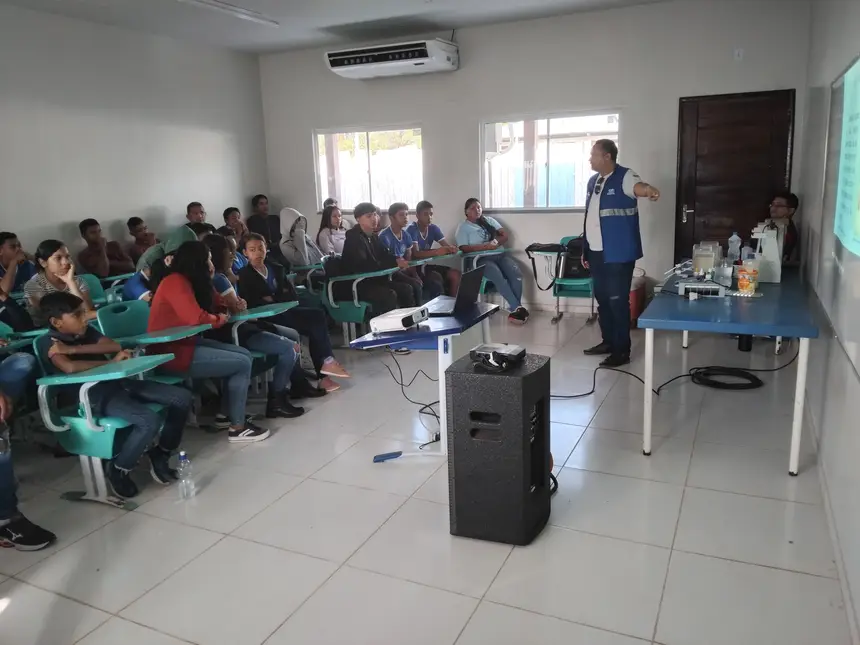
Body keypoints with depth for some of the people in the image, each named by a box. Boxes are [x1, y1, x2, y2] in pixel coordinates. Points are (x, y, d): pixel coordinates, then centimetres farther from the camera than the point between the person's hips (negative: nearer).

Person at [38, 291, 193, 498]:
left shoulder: (87, 331, 16)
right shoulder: (48, 343, -5)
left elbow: (116, 346, -1)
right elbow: (70, 368, -25)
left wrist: (74, 349, -10)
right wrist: (112, 362, -14)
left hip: (117, 382, 8)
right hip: (95, 396, -8)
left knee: (182, 397, -3)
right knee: (150, 420, -31)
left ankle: (160, 455, 13)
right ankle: (118, 469, -4)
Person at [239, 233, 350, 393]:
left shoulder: (276, 269, 18)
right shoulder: (244, 275, 2)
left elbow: (293, 295, 10)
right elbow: (253, 303, -11)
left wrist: (274, 299, -8)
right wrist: (281, 298, -11)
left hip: (285, 312, 6)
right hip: (268, 318, -6)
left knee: (318, 314, -21)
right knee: (315, 321, -23)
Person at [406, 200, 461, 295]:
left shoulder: (433, 228, 2)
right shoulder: (412, 229, -18)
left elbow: (447, 245, -3)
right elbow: (415, 254, -31)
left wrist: (451, 248, -29)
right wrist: (436, 252, -43)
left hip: (427, 264, 7)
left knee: (456, 274, -10)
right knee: (437, 278, -31)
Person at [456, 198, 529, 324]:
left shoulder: (489, 220, 22)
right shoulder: (463, 227, 8)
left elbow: (505, 235, 14)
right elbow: (464, 248, -6)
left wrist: (496, 242, -9)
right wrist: (485, 246, -17)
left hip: (500, 254, 5)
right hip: (481, 259, -4)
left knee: (516, 274, -26)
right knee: (499, 277, -35)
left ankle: (515, 309, -25)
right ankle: (518, 308, -33)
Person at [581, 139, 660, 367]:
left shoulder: (624, 177, -9)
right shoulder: (593, 181, 14)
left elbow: (637, 186, -33)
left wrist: (649, 190, -58)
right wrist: (585, 250, 18)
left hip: (618, 254, -8)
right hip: (596, 253, 8)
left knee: (618, 301, -4)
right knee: (602, 298, 14)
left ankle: (622, 351, 4)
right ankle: (608, 341, 28)